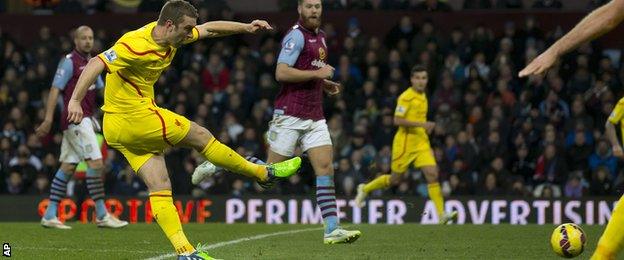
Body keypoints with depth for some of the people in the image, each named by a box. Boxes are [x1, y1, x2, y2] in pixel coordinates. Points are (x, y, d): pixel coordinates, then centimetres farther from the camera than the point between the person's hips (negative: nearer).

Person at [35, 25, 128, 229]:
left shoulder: (91, 63, 18)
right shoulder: (69, 61, -8)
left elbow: (102, 89, 25)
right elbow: (55, 90, -13)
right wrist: (48, 119, -21)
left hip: (84, 119, 9)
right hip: (75, 118, -9)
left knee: (68, 167, 7)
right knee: (96, 162, -14)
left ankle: (50, 215, 8)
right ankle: (102, 215, -12)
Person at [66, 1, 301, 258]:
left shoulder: (169, 35, 3)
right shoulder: (136, 46, -26)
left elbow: (209, 29, 16)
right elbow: (96, 64, -33)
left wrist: (246, 27, 10)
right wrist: (75, 101, -42)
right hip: (136, 118, -9)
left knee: (160, 187, 4)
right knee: (201, 136, 5)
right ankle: (264, 173, 20)